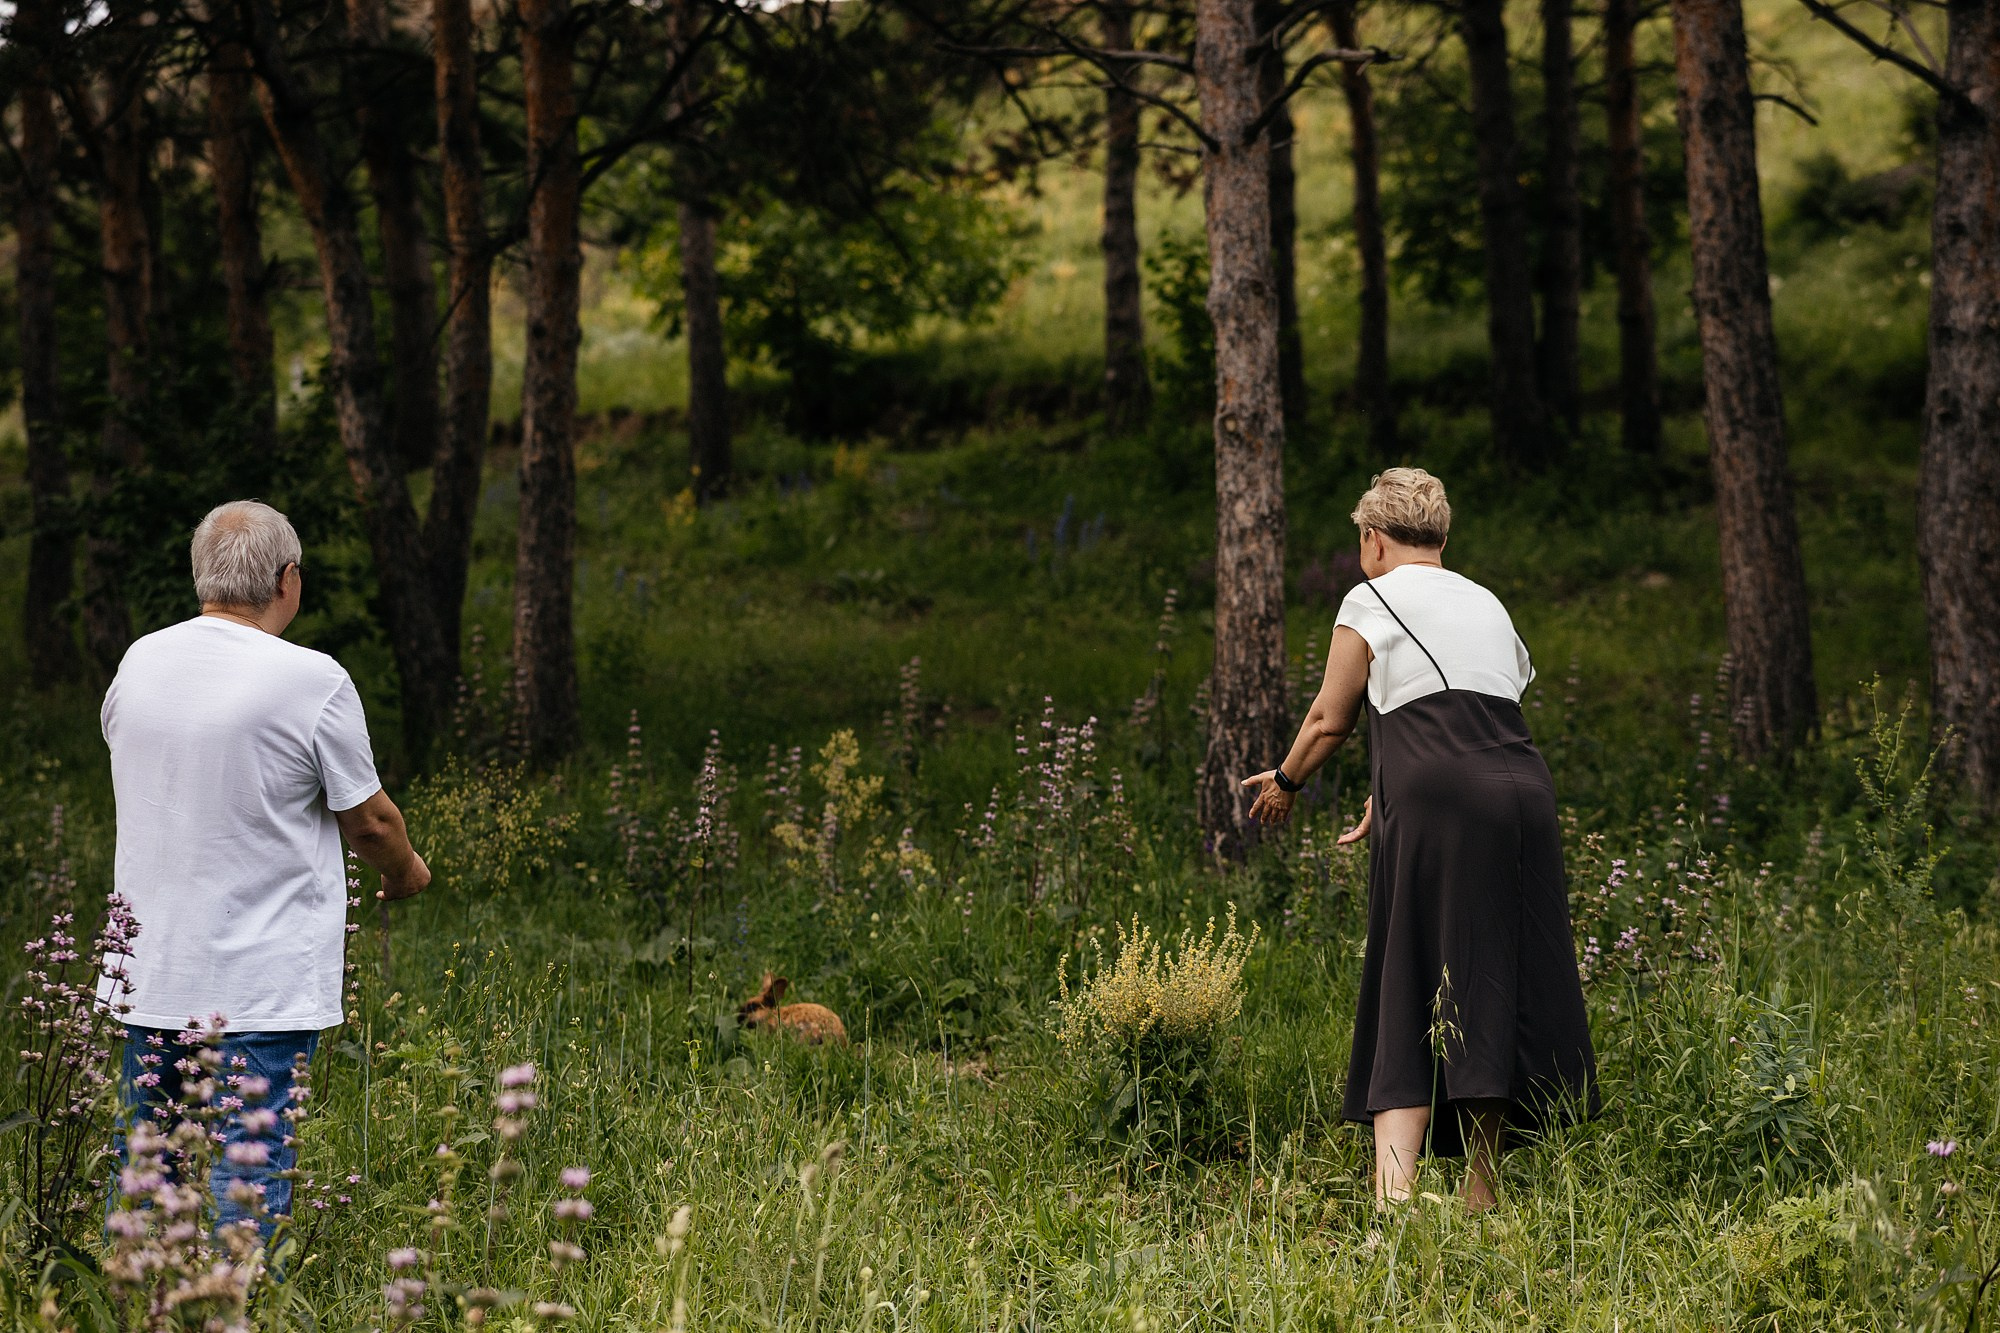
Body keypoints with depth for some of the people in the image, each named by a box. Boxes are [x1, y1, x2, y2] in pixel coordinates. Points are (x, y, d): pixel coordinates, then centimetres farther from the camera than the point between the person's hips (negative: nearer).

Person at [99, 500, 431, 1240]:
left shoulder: (138, 664, 4)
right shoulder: (311, 681, -13)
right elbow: (368, 820, -4)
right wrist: (406, 872, 17)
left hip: (149, 974, 6)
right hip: (263, 983, -6)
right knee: (251, 1175, -2)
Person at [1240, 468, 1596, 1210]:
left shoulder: (1371, 602, 10)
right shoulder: (1488, 605, 27)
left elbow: (1331, 719, 15)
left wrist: (1285, 783, 33)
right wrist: (1392, 799, 39)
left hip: (1440, 812, -5)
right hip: (1523, 791, 5)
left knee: (1411, 999, -7)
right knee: (1496, 988, 11)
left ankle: (1393, 1194, -21)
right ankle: (1481, 1195, 15)